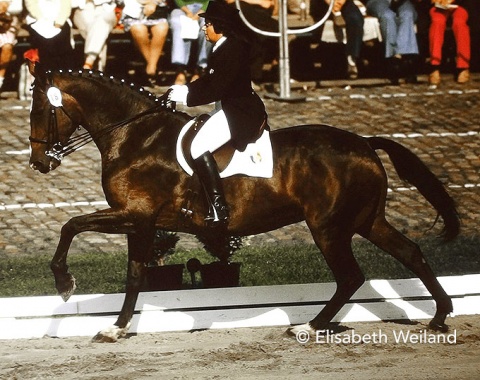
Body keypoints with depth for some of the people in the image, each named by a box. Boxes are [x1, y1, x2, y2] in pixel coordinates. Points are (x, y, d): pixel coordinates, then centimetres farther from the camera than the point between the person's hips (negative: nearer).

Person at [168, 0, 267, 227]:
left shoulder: (232, 50, -20)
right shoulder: (223, 48, 13)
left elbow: (216, 88, -23)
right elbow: (210, 81, 18)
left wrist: (187, 95, -18)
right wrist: (185, 89, 5)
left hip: (239, 112, -12)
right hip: (230, 108, 12)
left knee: (199, 147, -22)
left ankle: (218, 209, -24)